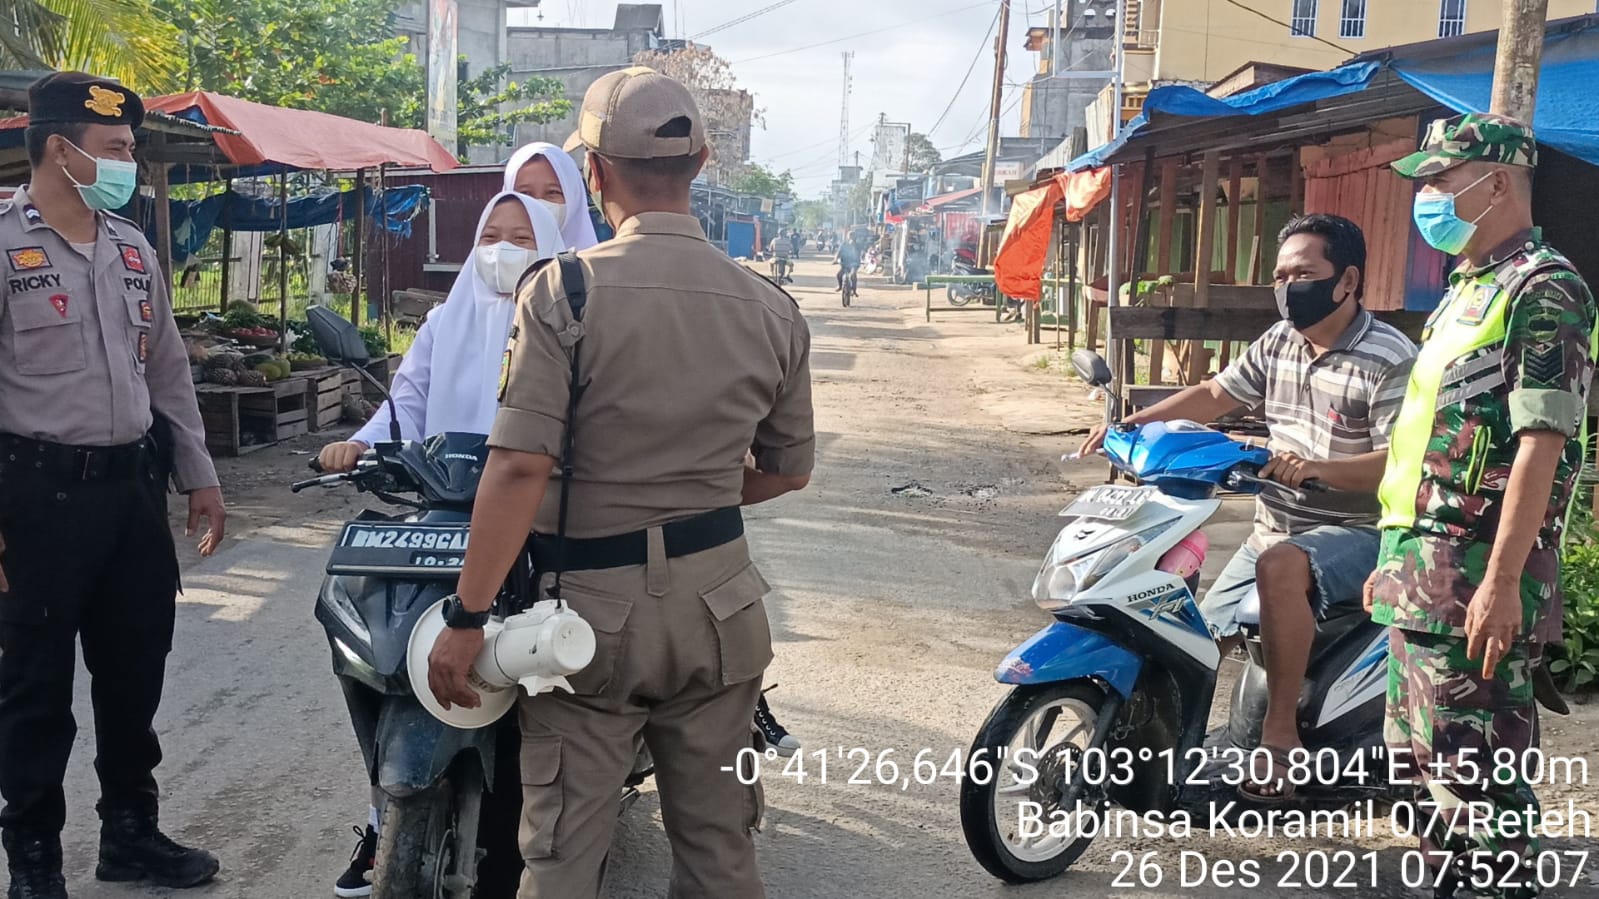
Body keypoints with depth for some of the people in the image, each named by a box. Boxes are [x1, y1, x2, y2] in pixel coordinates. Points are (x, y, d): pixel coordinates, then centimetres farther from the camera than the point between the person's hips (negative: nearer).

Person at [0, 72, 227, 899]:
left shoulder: (133, 250, 11)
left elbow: (168, 371, 17)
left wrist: (199, 478, 15)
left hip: (134, 486, 6)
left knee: (135, 670, 15)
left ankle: (130, 831, 30)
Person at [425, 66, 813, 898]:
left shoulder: (562, 292, -14)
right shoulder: (771, 309, 0)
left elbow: (520, 466, -19)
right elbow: (788, 471, 9)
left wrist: (465, 620, -12)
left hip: (593, 606, -4)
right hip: (717, 601, 4)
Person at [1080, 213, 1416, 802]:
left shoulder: (1391, 360, -14)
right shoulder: (1279, 341, 8)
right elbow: (1215, 395, 16)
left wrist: (1316, 468, -36)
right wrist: (1132, 423, 5)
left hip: (1354, 533, -8)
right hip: (1273, 530, 8)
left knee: (1280, 566, -37)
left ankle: (1280, 733, -28)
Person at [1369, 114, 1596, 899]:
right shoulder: (1465, 293, 19)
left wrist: (1502, 582, -24)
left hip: (1477, 580, -10)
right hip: (1421, 577, 10)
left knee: (1477, 774, -5)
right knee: (1421, 759, 16)